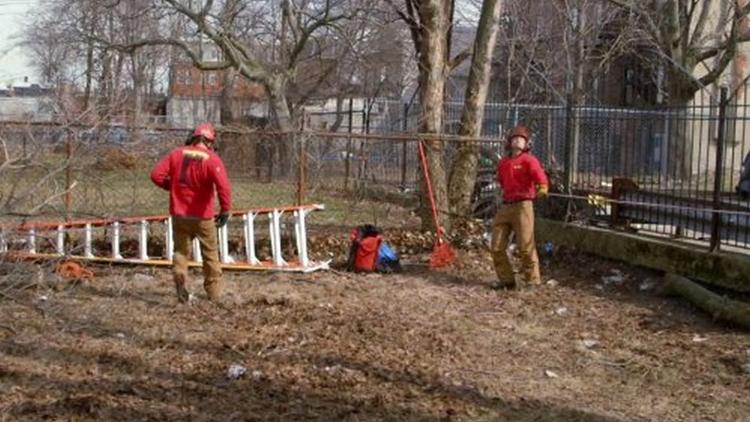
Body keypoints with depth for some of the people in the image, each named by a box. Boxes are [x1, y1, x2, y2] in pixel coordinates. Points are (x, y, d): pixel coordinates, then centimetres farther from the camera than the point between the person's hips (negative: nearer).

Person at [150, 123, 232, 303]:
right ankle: (214, 292, 20)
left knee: (181, 251, 15)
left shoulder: (177, 153, 0)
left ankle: (180, 280, -5)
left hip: (179, 214, 2)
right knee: (210, 254, 13)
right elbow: (223, 185, -25)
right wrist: (226, 210, -19)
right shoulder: (212, 159, -11)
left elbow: (156, 175, -2)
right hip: (202, 217, -2)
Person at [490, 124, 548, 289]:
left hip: (522, 206, -7)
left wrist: (542, 189, -42)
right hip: (505, 207, 7)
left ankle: (533, 280, 7)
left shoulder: (529, 160, -5)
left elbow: (540, 176, -23)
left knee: (525, 246, -7)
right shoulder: (503, 163, 14)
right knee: (497, 247, 5)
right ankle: (506, 279, 18)